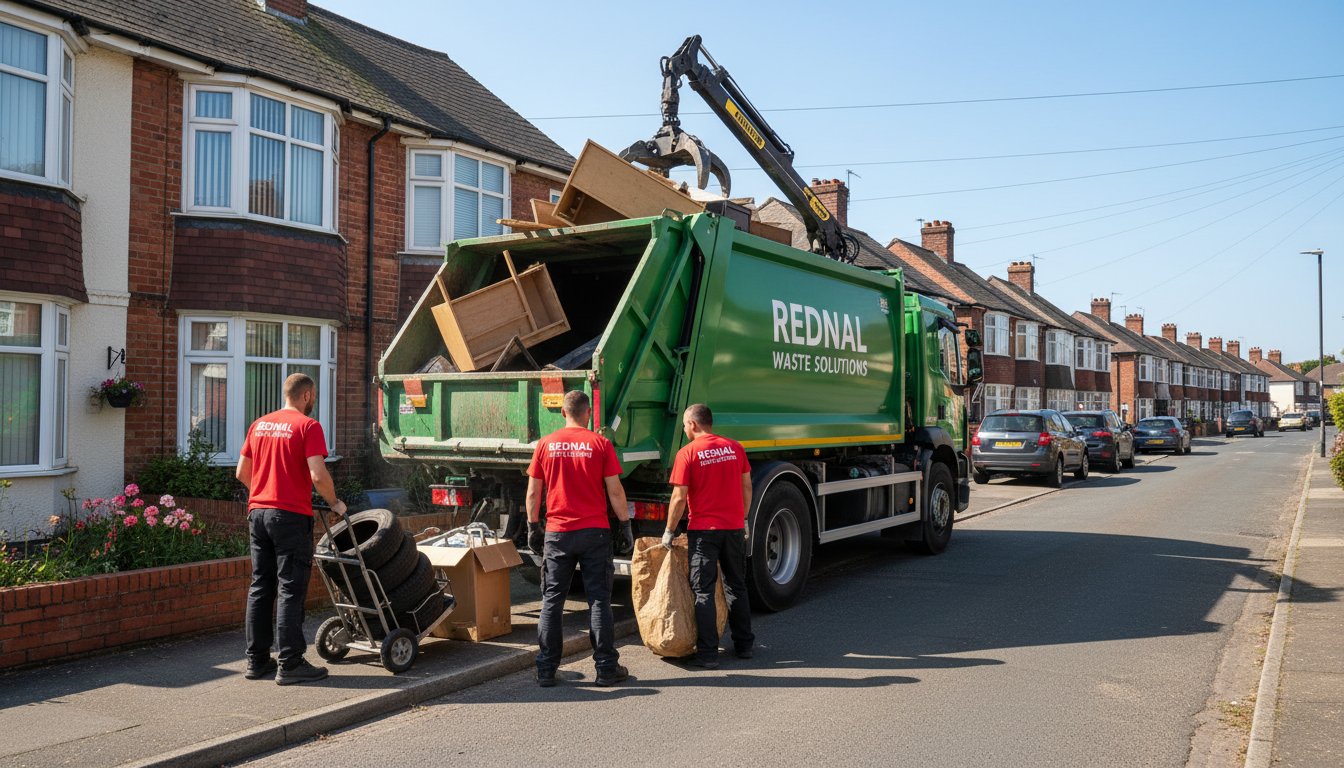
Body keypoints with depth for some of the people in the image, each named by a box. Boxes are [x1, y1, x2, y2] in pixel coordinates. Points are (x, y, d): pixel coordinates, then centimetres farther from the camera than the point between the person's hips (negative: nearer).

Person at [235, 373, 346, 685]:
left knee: (260, 588, 13)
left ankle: (257, 660, 19)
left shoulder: (259, 425, 13)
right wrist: (334, 502, -2)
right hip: (291, 516, -7)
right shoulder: (308, 426, -9)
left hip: (257, 512, 7)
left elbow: (242, 473, 16)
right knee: (291, 590, -2)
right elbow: (318, 475, -18)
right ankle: (290, 665, 1)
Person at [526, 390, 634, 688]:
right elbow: (615, 491, -4)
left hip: (557, 532, 2)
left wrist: (533, 527, 14)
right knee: (598, 599, 5)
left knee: (552, 601, 9)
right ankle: (606, 668, 8)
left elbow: (533, 492, 5)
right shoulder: (600, 444, -3)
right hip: (594, 531, -1)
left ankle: (546, 670, 12)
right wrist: (626, 524, 6)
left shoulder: (546, 444, 2)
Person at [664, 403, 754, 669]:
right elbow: (746, 487, 10)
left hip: (703, 529, -4)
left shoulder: (687, 453, -9)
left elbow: (679, 498, -10)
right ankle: (744, 645, 26)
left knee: (703, 591, 3)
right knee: (736, 587, 17)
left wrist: (669, 531, 0)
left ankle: (708, 653, 3)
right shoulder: (735, 448, 5)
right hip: (735, 527, 4)